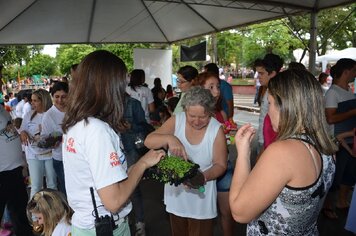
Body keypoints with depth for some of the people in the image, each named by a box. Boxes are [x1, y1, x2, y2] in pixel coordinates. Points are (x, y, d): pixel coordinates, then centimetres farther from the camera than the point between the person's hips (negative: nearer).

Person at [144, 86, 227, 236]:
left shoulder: (216, 129, -16)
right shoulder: (176, 121, -12)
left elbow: (220, 165, -11)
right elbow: (148, 141, -19)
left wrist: (203, 176, -31)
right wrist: (169, 138, -38)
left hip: (201, 197, -2)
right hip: (175, 192, 3)